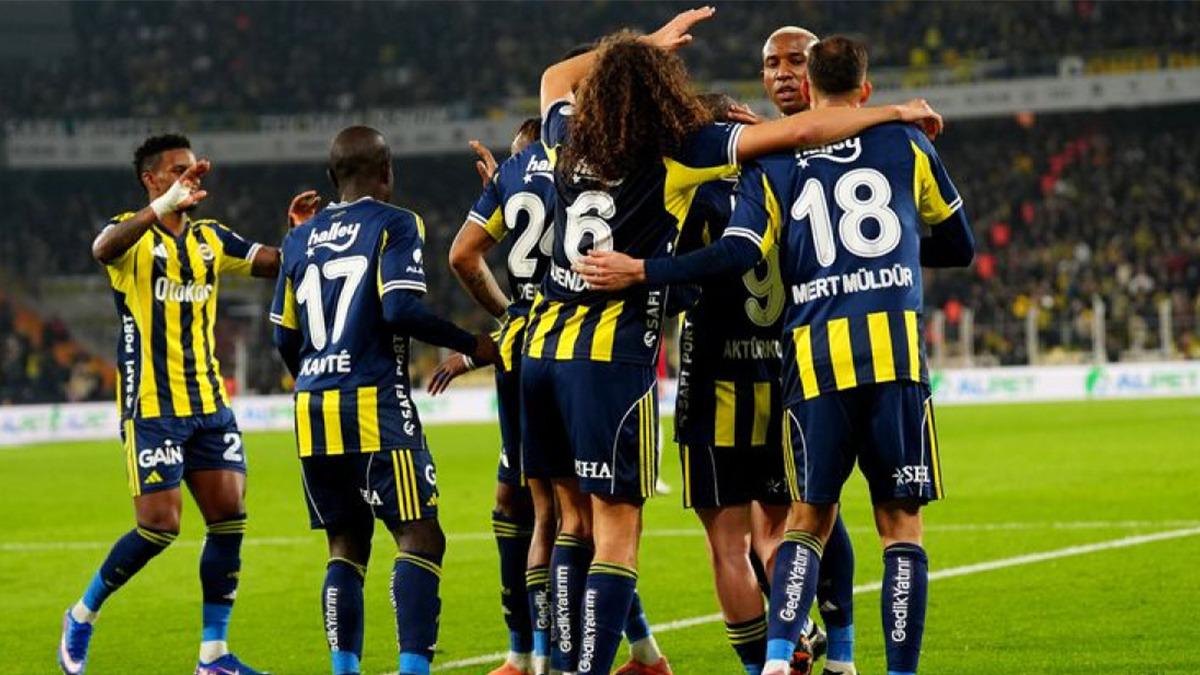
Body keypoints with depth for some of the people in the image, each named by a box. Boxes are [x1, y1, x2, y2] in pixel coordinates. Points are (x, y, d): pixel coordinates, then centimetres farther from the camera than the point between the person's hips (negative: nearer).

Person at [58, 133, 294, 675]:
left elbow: (278, 263, 11)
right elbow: (103, 248, -30)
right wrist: (163, 207, -45)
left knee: (230, 518, -2)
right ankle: (82, 616, 13)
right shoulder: (133, 234, -6)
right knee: (159, 526, -10)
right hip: (152, 407, -6)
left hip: (209, 404, 6)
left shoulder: (211, 239, 12)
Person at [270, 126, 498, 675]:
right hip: (375, 404, -6)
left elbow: (284, 337, 17)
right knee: (420, 536, -7)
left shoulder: (300, 238, 15)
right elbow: (401, 310, -15)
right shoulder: (395, 224, -2)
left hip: (312, 407, 6)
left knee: (346, 545, 13)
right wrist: (472, 345, -4)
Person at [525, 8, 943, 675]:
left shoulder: (570, 144, 10)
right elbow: (800, 131, -8)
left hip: (544, 345, 6)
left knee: (575, 515, 15)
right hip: (612, 355, -6)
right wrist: (894, 112, 4)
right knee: (616, 530, -4)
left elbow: (555, 77, 35)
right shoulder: (678, 151, -5)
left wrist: (644, 44, 39)